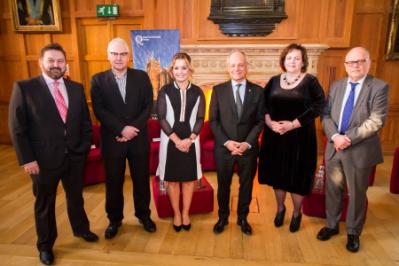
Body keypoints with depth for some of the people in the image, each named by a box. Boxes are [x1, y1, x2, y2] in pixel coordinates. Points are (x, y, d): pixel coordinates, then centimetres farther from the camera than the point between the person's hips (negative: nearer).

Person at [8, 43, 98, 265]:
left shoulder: (77, 88, 4)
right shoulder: (24, 88, -8)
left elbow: (86, 121, 9)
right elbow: (17, 127, -9)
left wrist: (85, 146, 1)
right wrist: (27, 159, -12)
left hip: (75, 156, 3)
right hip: (44, 159, -3)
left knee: (76, 197, 21)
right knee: (45, 204, 16)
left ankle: (81, 228, 46)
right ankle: (45, 245, 38)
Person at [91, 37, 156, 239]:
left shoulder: (141, 77, 3)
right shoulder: (98, 80, 1)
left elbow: (148, 107, -3)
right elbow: (99, 111, -8)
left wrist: (133, 129, -15)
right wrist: (122, 129, -18)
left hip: (139, 139, 1)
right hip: (112, 140, 0)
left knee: (141, 180, 12)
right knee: (113, 183, 12)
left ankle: (143, 215, 34)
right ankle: (114, 220, 32)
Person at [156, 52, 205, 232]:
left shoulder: (197, 92, 3)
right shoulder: (165, 91, 0)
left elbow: (200, 119, 0)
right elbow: (161, 118, -5)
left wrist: (189, 139, -13)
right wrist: (176, 140, -14)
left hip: (191, 141, 1)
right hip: (170, 141, -1)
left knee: (189, 179, 10)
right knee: (172, 179, 8)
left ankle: (185, 214, 27)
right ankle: (176, 214, 25)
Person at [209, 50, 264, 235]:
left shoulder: (257, 91, 2)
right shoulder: (218, 90, 0)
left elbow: (260, 121, -1)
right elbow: (213, 121, -3)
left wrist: (247, 143, -13)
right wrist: (227, 142, -14)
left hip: (248, 148, 1)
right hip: (223, 148, 0)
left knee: (246, 185, 14)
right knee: (223, 185, 13)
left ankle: (242, 218, 35)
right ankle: (222, 218, 34)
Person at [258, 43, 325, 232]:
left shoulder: (310, 81, -2)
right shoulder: (274, 81, 8)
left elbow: (318, 107, -10)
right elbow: (264, 105, 6)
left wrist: (293, 124, -18)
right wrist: (269, 122, -13)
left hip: (300, 137, -3)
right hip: (274, 136, 3)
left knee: (297, 175, 5)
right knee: (277, 173, 12)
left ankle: (297, 213, 28)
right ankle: (280, 208, 34)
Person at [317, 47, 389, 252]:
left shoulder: (379, 87, -7)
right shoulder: (336, 86, 7)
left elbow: (376, 121, -15)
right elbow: (326, 115, 2)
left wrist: (348, 138, -20)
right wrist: (335, 136, -15)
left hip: (360, 150, -4)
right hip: (334, 148, 4)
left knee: (357, 193, 11)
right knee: (333, 189, 15)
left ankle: (353, 232, 32)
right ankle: (332, 225, 36)